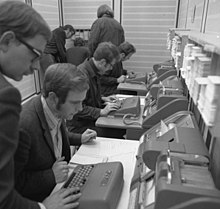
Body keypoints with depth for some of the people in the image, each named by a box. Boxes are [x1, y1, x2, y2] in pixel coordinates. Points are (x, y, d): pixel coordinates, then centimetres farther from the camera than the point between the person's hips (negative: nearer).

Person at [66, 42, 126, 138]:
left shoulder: (94, 72, 8)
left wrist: (102, 99, 8)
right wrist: (101, 112, -25)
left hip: (92, 119, 9)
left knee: (122, 128, -8)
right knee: (117, 133, -21)